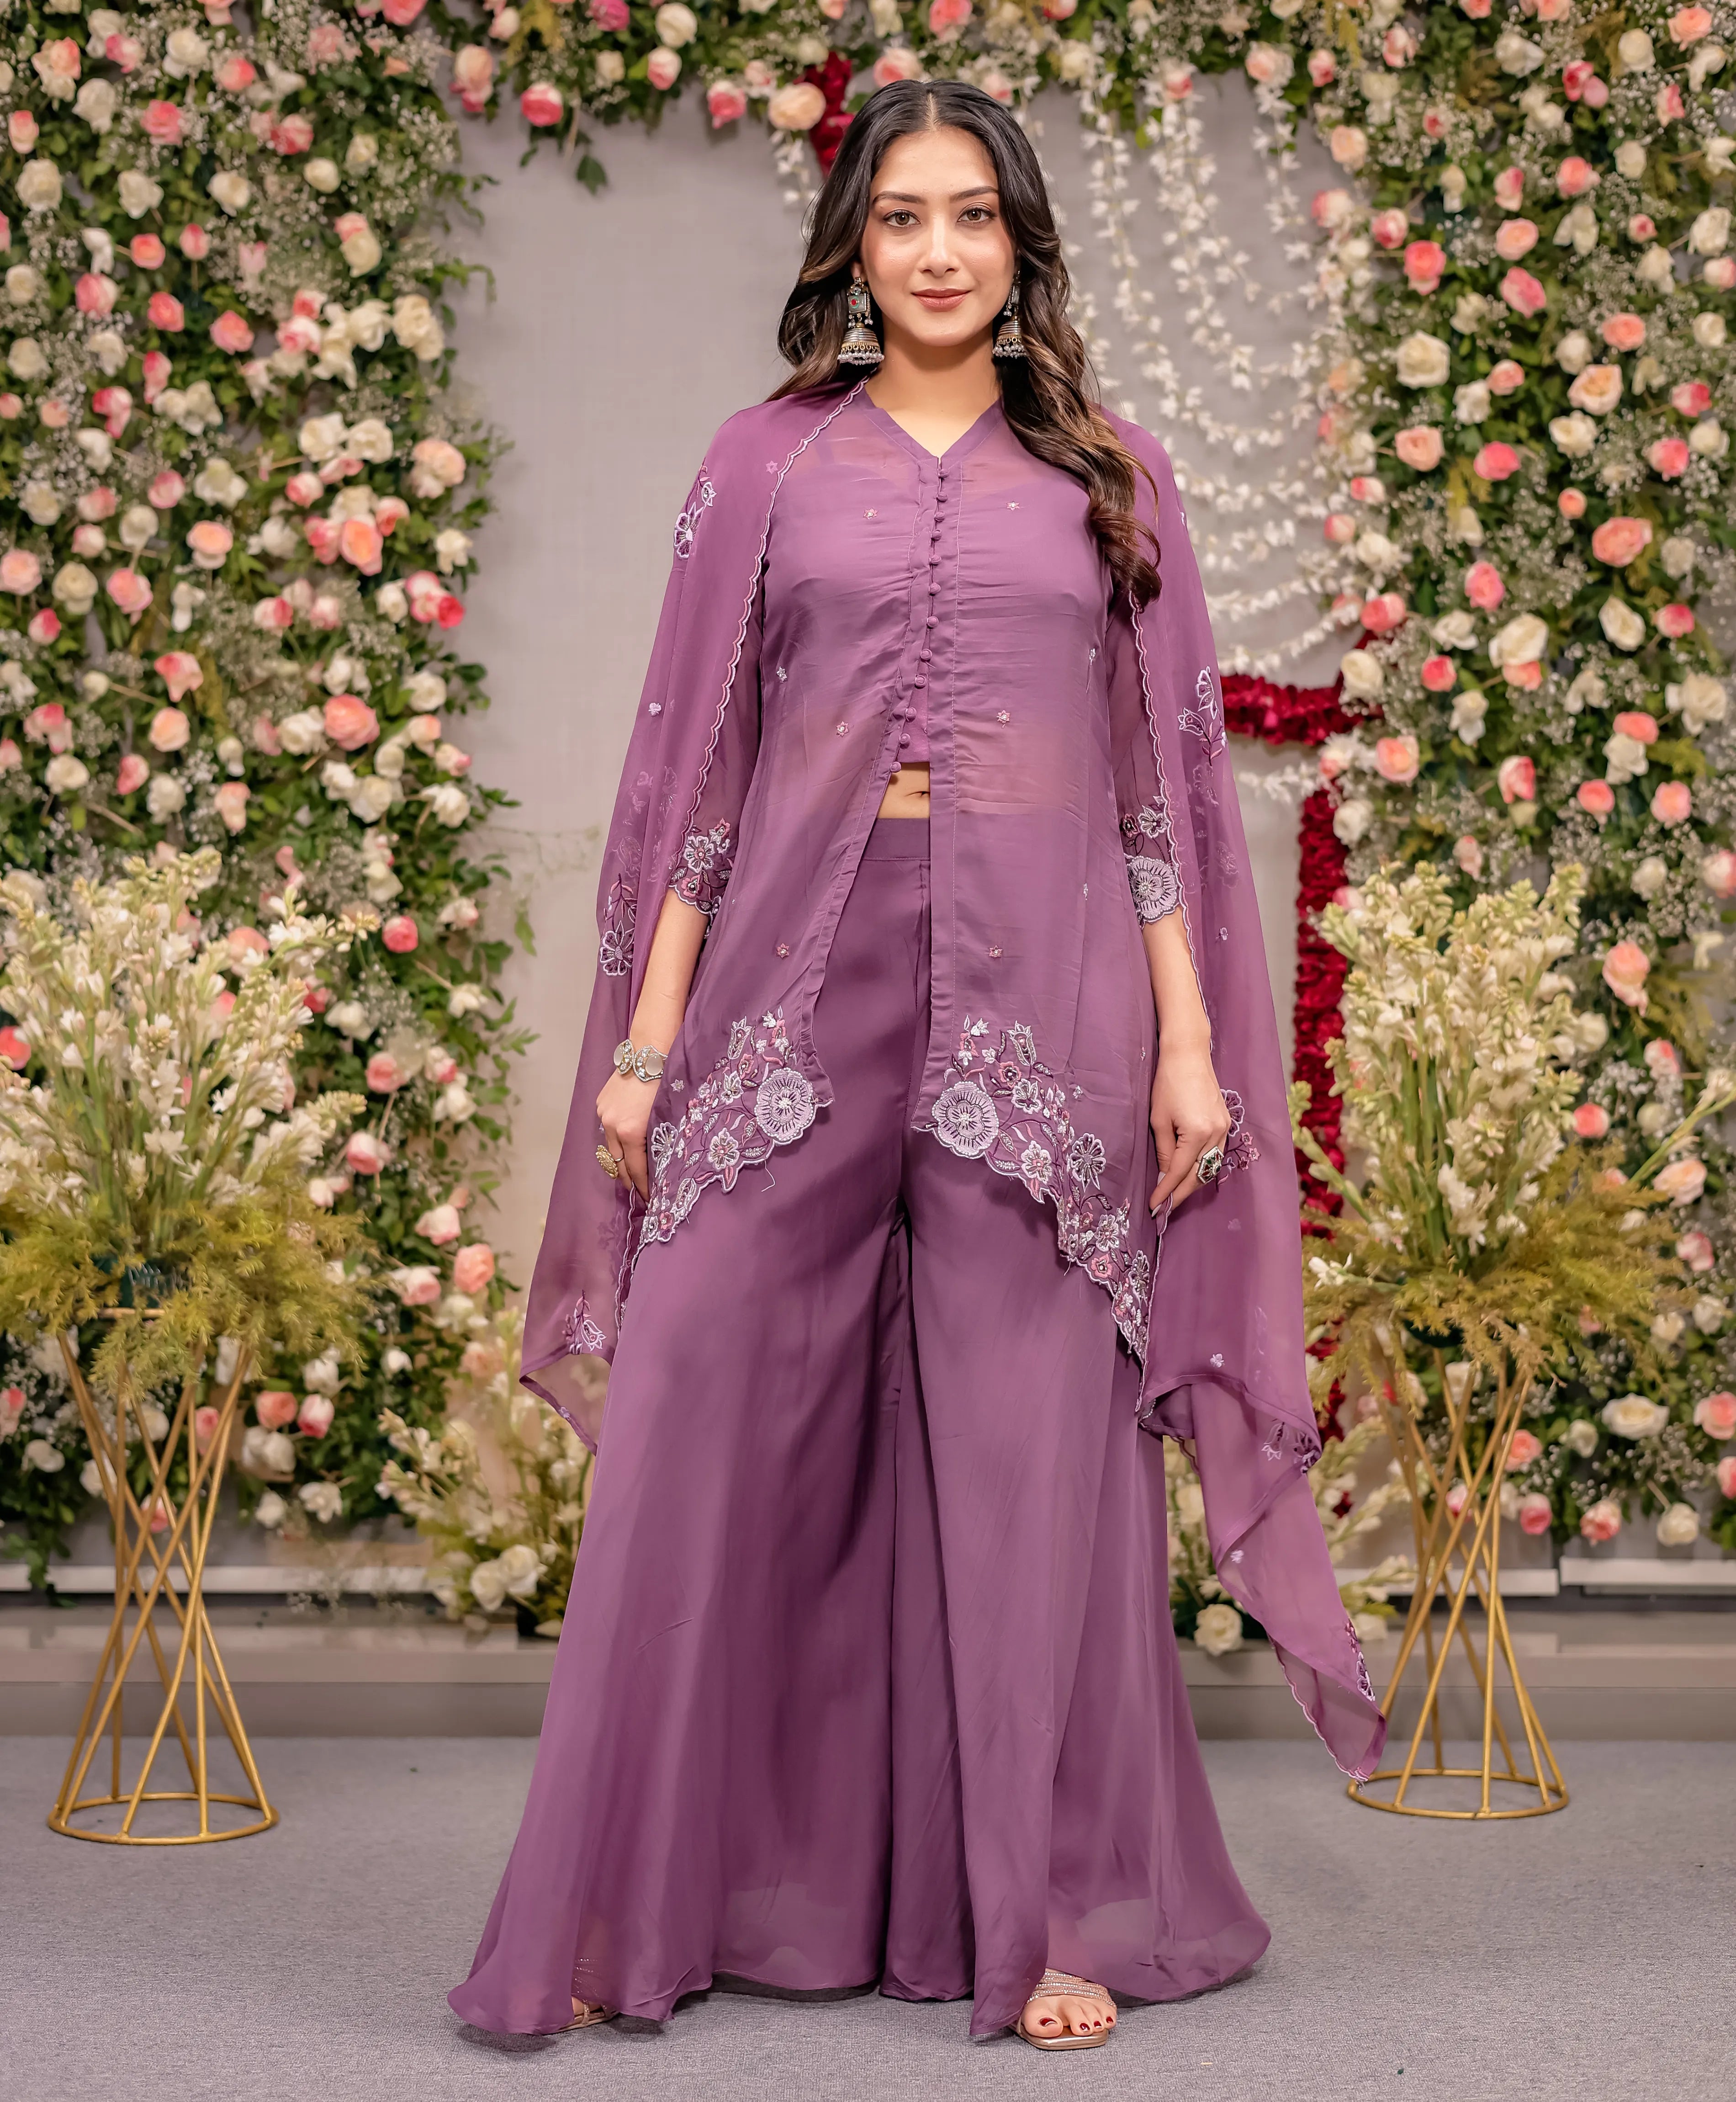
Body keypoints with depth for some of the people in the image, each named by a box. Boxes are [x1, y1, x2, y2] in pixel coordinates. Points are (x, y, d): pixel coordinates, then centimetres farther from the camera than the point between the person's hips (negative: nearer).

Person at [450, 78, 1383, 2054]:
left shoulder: (1111, 475, 11)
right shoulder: (767, 459, 10)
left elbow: (1164, 778, 9)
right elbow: (695, 760, 7)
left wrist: (1188, 1036, 0)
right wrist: (648, 1036, 0)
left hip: (1038, 988, 0)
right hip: (798, 966, 0)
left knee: (1033, 1447, 2)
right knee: (708, 1427, -2)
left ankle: (1048, 1911, 13)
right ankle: (644, 1901, 9)